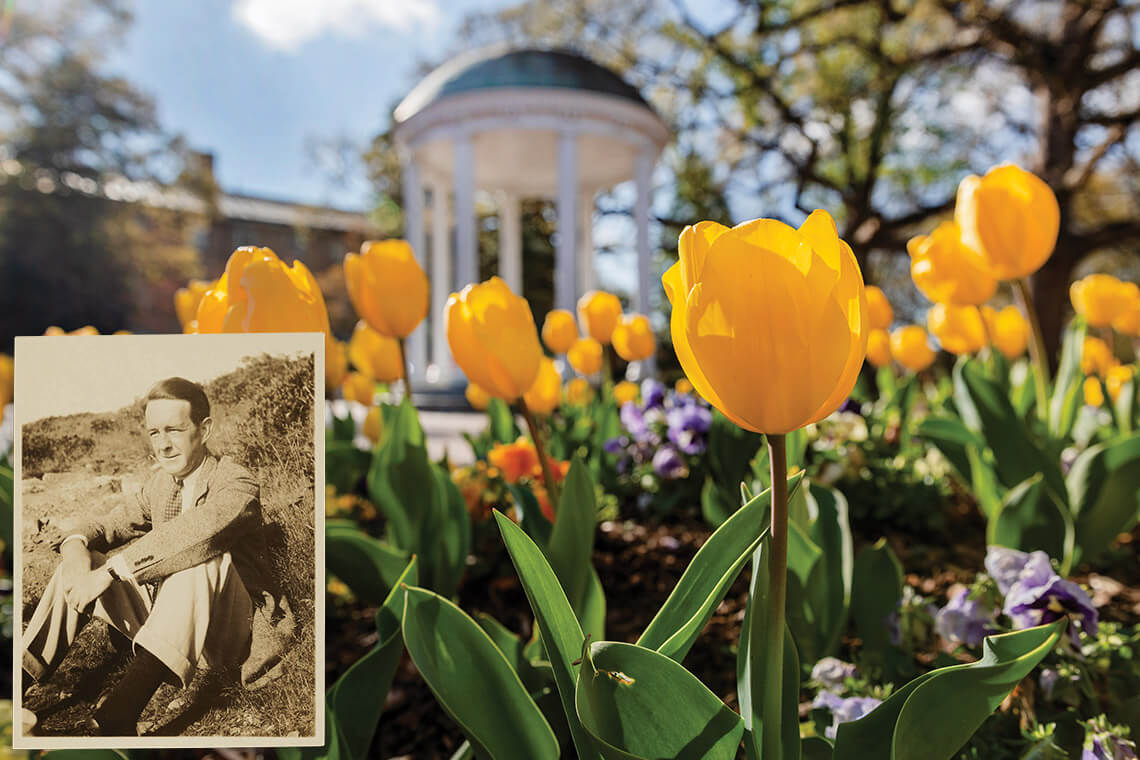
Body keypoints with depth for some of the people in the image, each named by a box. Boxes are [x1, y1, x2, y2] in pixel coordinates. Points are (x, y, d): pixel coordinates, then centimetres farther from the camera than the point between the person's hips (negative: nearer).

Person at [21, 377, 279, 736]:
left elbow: (195, 530, -33)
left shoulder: (237, 483, -14)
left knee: (205, 556, -36)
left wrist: (109, 571, -35)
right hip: (164, 620, 7)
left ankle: (120, 711, -47)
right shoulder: (160, 482, 10)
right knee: (78, 564, -3)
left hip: (224, 627, -7)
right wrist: (76, 546, -17)